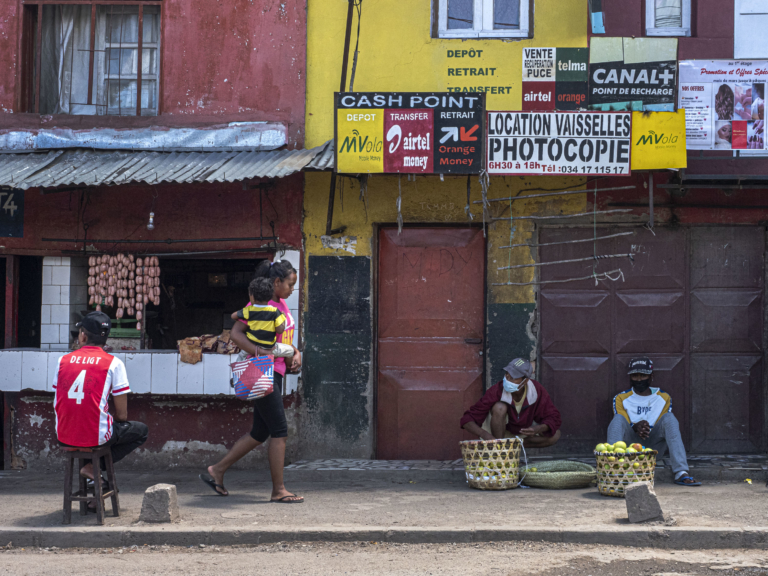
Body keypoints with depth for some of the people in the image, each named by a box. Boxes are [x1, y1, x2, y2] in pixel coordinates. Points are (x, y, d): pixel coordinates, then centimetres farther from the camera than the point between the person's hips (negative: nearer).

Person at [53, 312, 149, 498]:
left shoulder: (63, 360, 5)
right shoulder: (113, 363, -5)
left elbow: (57, 405, 11)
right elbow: (122, 414, -4)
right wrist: (114, 419, 19)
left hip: (64, 436, 5)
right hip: (96, 437, -5)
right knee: (142, 430, 20)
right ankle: (93, 467, 5)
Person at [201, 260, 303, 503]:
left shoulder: (282, 304, 15)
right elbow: (235, 332, -17)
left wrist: (296, 353, 6)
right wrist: (259, 353, -28)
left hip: (275, 374, 10)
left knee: (260, 433, 13)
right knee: (279, 431, -7)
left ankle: (216, 471, 22)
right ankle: (278, 490, -1)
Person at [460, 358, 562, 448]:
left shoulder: (537, 390, -25)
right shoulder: (497, 391, -31)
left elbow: (554, 418, -19)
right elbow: (467, 420, -31)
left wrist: (539, 429, -41)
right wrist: (484, 434, -52)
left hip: (526, 430, 3)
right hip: (503, 430, -3)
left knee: (554, 436, -23)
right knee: (500, 407, -34)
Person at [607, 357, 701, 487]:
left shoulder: (663, 397, 10)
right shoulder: (621, 398, 7)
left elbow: (667, 425, 1)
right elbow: (620, 425, -4)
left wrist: (648, 429, -21)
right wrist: (636, 427, -26)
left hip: (653, 446, 1)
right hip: (630, 445, -1)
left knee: (669, 417, -23)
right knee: (618, 418, -27)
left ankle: (681, 472, -36)